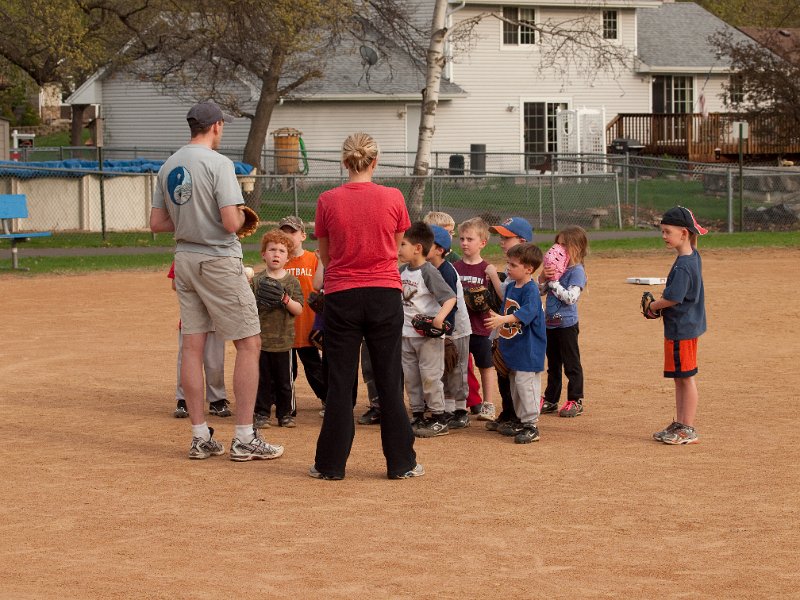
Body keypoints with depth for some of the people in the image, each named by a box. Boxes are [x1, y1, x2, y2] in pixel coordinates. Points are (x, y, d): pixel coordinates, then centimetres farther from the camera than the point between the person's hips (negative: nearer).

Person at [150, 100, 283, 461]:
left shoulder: (168, 167, 8)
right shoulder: (218, 163, -14)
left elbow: (157, 223, 11)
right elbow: (231, 222, -21)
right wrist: (241, 216, 1)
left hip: (184, 260, 7)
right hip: (218, 261, -7)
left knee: (192, 346, 8)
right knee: (249, 344, 0)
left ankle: (200, 438, 9)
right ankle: (244, 439, -2)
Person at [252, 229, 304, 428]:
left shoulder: (292, 281, 4)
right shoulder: (256, 280, 3)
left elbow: (299, 310, 0)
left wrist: (285, 299, -16)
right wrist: (261, 300, -14)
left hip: (284, 340, 0)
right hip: (261, 338, 0)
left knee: (285, 380, 4)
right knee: (262, 380, 3)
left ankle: (285, 414, 15)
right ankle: (261, 414, 13)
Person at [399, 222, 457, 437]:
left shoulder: (429, 272, -17)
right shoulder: (402, 271, 6)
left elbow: (450, 297, -23)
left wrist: (440, 316, -36)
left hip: (429, 335, -8)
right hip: (407, 334, 8)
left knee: (430, 376, -3)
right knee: (410, 377, 12)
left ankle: (439, 420, 6)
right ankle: (418, 417, 21)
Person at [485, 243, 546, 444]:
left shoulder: (531, 290, -18)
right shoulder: (510, 287, 11)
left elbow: (527, 312, -34)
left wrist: (503, 320, -43)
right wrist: (496, 318, 9)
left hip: (528, 349, -10)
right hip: (513, 348, 10)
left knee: (525, 382, -10)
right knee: (514, 384, 15)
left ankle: (531, 425, -5)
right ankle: (521, 421, 26)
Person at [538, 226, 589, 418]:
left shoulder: (577, 271, -13)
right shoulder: (556, 268, 8)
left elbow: (570, 297, -23)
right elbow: (540, 291, 9)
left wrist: (554, 281, -19)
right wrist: (543, 277, -9)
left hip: (567, 324, -8)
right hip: (551, 323, 8)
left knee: (571, 364, 1)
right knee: (553, 364, 16)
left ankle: (575, 401, 8)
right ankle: (550, 400, 24)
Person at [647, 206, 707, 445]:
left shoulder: (683, 266, -22)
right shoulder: (694, 256, 7)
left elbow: (673, 298, -27)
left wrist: (653, 306, -9)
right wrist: (660, 303, 7)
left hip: (681, 329, -10)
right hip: (687, 325, 10)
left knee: (686, 378, -2)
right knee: (679, 379, 17)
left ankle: (688, 430, 5)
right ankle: (679, 424, 25)